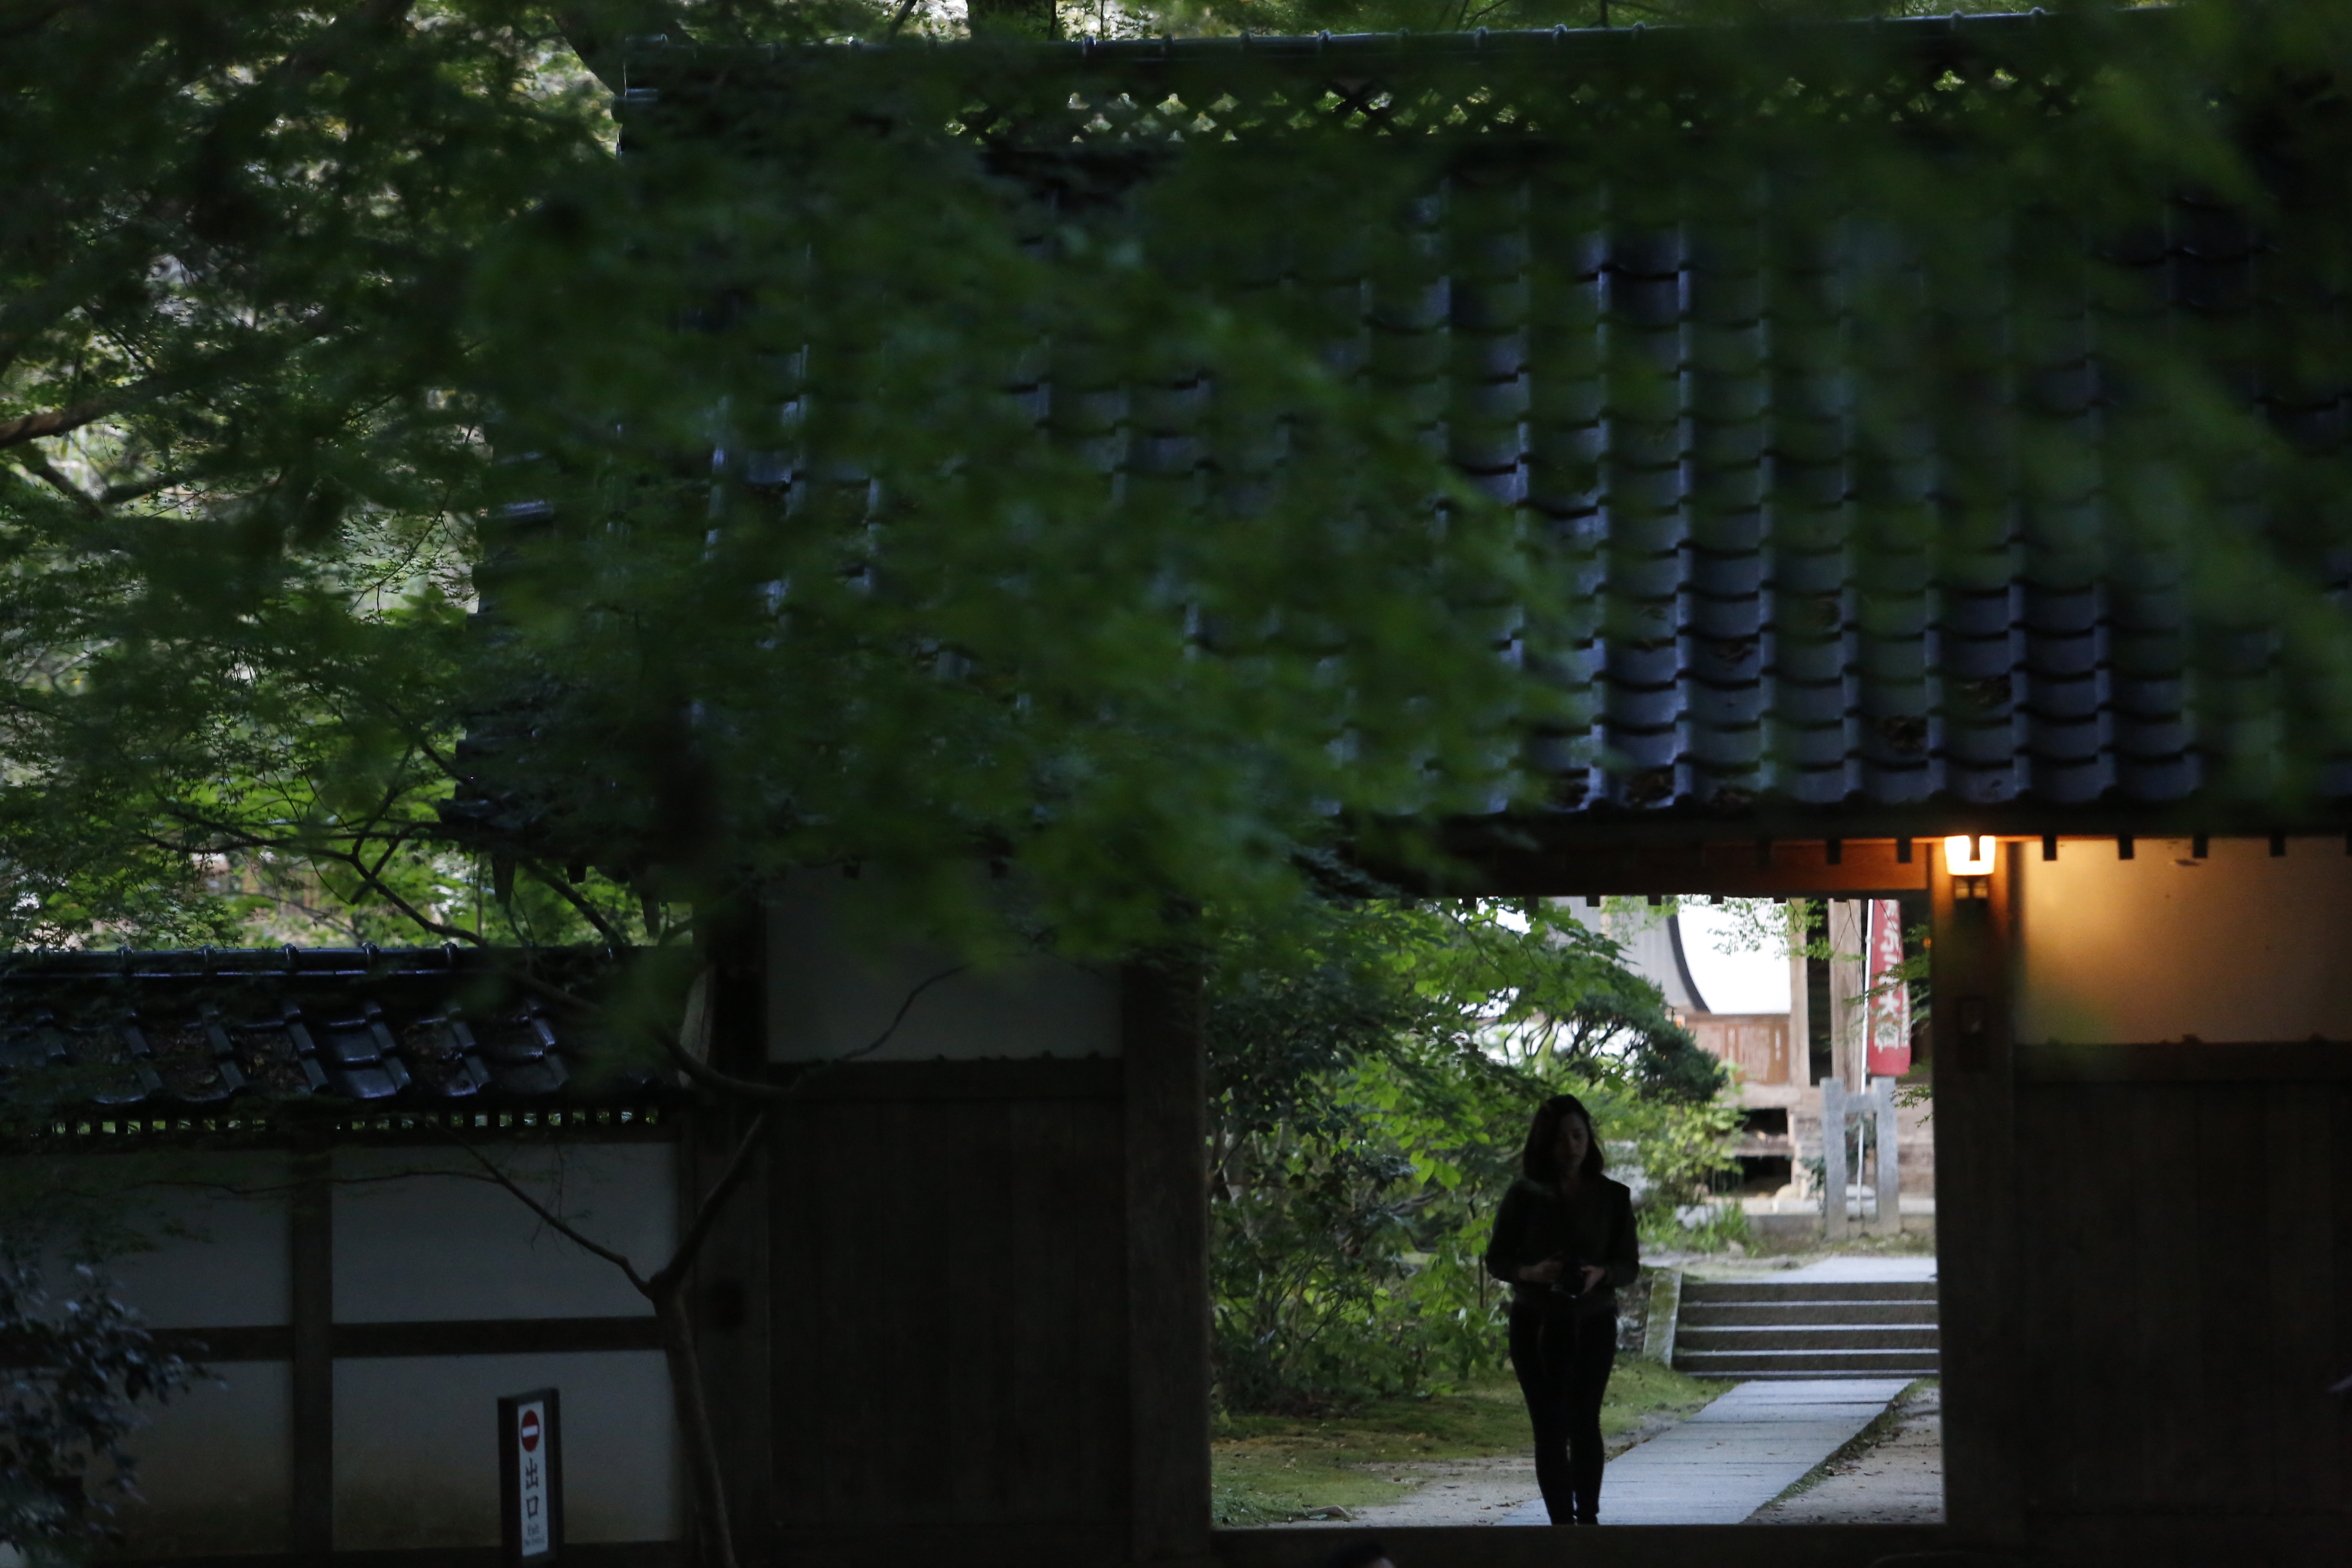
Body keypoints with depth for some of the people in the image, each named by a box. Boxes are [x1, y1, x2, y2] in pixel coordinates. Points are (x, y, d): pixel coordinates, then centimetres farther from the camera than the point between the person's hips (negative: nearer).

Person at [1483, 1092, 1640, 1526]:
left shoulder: (1612, 1197, 1)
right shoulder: (1526, 1195, -1)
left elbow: (1629, 1266, 3)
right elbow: (1497, 1259, 2)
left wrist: (1600, 1274, -19)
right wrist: (1532, 1272, -18)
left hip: (1594, 1323, 1)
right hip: (1536, 1326, -1)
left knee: (1585, 1421, 1)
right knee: (1550, 1427, -4)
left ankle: (1588, 1516, 16)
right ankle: (1562, 1521, 0)